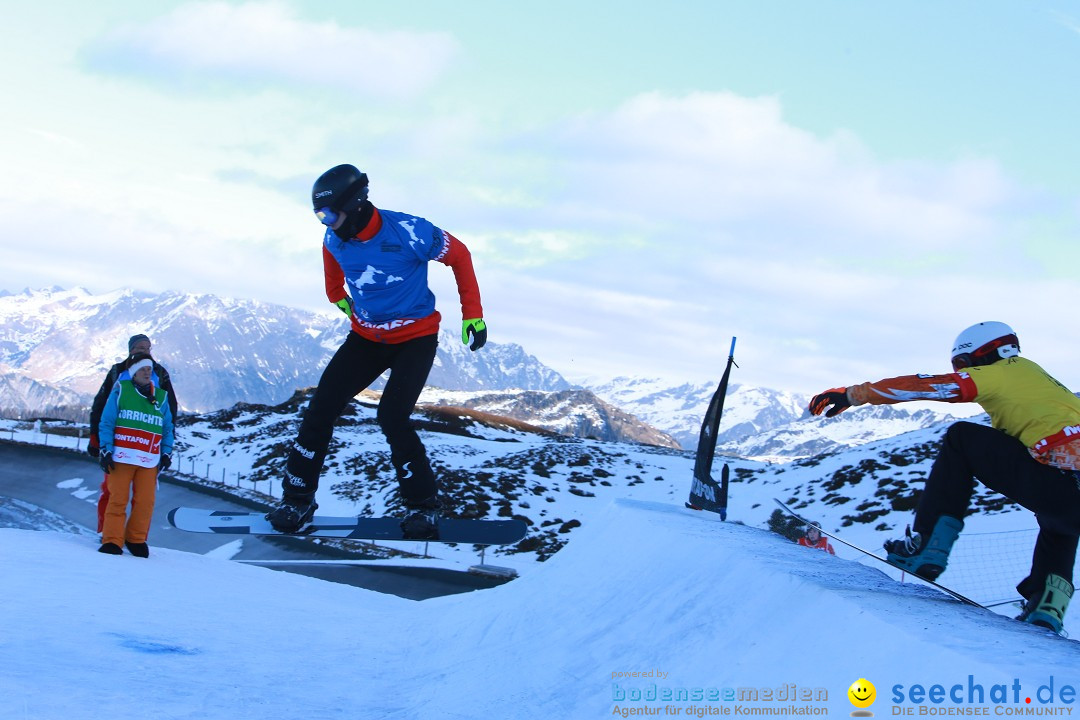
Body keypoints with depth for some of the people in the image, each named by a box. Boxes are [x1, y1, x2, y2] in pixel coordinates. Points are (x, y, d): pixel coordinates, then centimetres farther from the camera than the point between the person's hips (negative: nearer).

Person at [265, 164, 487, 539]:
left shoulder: (408, 232, -25)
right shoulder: (335, 240, -9)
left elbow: (459, 255, -10)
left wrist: (473, 313, -8)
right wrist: (337, 296, 24)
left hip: (416, 337, -5)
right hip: (366, 337, 5)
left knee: (392, 417, -21)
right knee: (321, 408, -7)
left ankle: (423, 504, -1)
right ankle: (297, 500, 6)